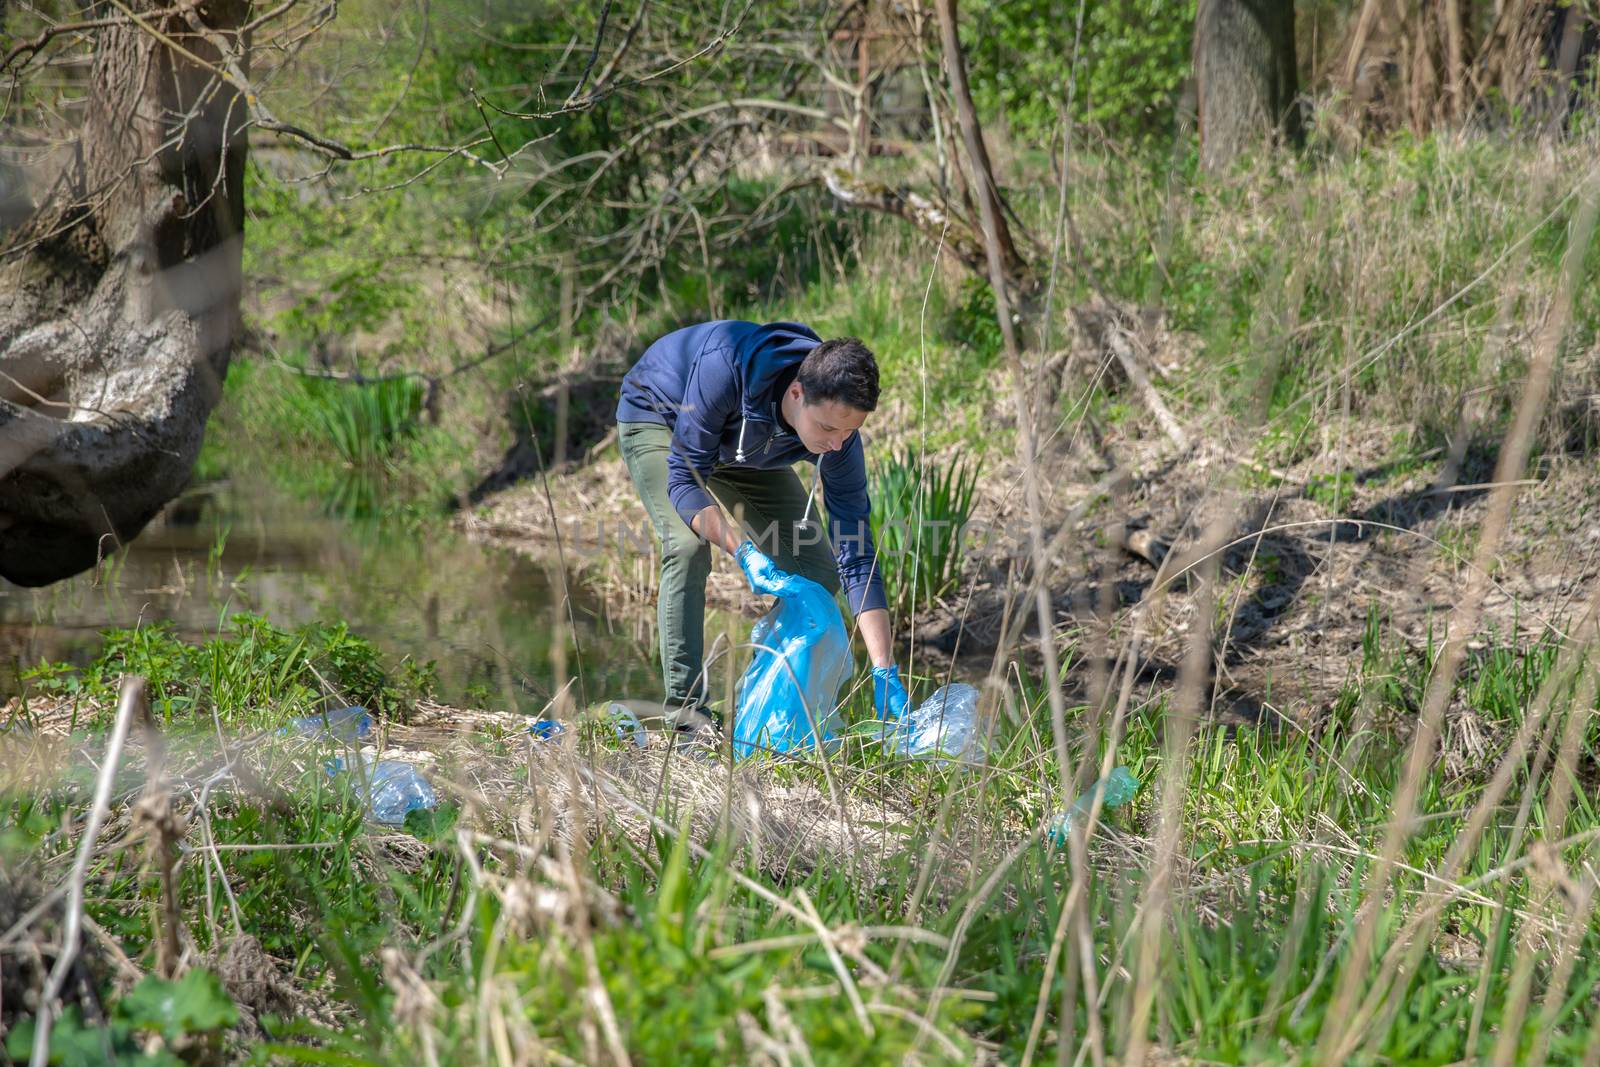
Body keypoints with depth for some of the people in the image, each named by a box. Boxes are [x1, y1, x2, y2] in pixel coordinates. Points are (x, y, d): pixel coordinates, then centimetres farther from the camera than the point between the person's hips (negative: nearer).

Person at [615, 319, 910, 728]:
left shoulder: (838, 428, -30)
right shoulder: (727, 367, -45)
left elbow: (856, 557, -26)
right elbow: (684, 478, -36)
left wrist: (885, 674, -32)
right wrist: (744, 551, -51)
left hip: (740, 450, 5)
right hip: (656, 415, -5)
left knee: (817, 572, -7)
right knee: (688, 547, -30)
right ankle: (685, 712, -25)